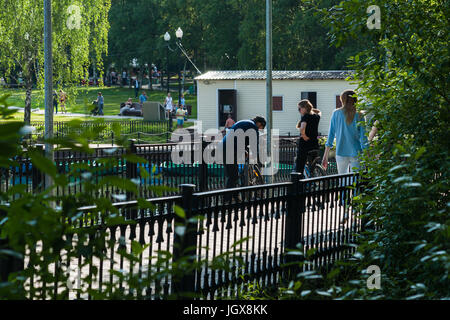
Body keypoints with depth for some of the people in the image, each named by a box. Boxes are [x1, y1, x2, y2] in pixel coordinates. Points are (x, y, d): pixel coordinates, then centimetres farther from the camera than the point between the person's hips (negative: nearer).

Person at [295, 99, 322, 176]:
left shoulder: (306, 116, -11)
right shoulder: (316, 116, 9)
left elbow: (302, 128, -31)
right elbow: (319, 112, 36)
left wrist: (304, 136, -15)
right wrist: (312, 109, 24)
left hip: (304, 145, -7)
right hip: (315, 146, 7)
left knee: (299, 170, -3)